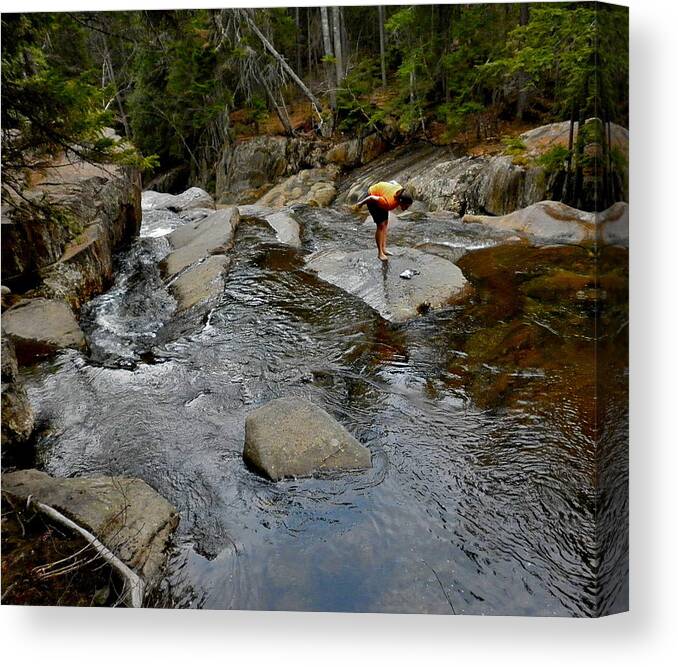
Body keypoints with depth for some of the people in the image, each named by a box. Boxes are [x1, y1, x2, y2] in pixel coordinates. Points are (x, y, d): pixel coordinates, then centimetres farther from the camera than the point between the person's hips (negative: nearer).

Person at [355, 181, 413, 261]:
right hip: (373, 198, -8)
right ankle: (380, 253, -2)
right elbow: (372, 198, -30)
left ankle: (383, 249, 18)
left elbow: (393, 182, -3)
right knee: (381, 225, -10)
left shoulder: (401, 191, -23)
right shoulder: (389, 203, -41)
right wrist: (361, 203, -12)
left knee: (385, 223, 10)